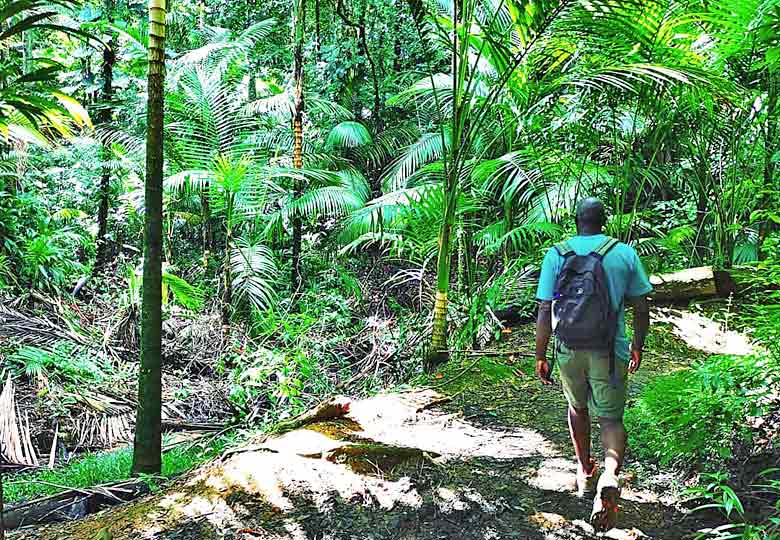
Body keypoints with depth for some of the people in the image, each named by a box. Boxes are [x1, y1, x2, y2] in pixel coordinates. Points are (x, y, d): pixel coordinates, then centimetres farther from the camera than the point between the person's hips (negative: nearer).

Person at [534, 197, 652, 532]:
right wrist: (638, 346, 16)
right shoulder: (625, 254, -2)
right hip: (609, 352, -1)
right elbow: (641, 309, 1)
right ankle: (609, 475, -20)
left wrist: (540, 356, 2)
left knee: (578, 407, 25)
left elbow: (545, 312, -6)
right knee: (611, 419, 7)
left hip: (569, 350, 1)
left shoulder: (556, 255, -4)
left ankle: (585, 473, 38)